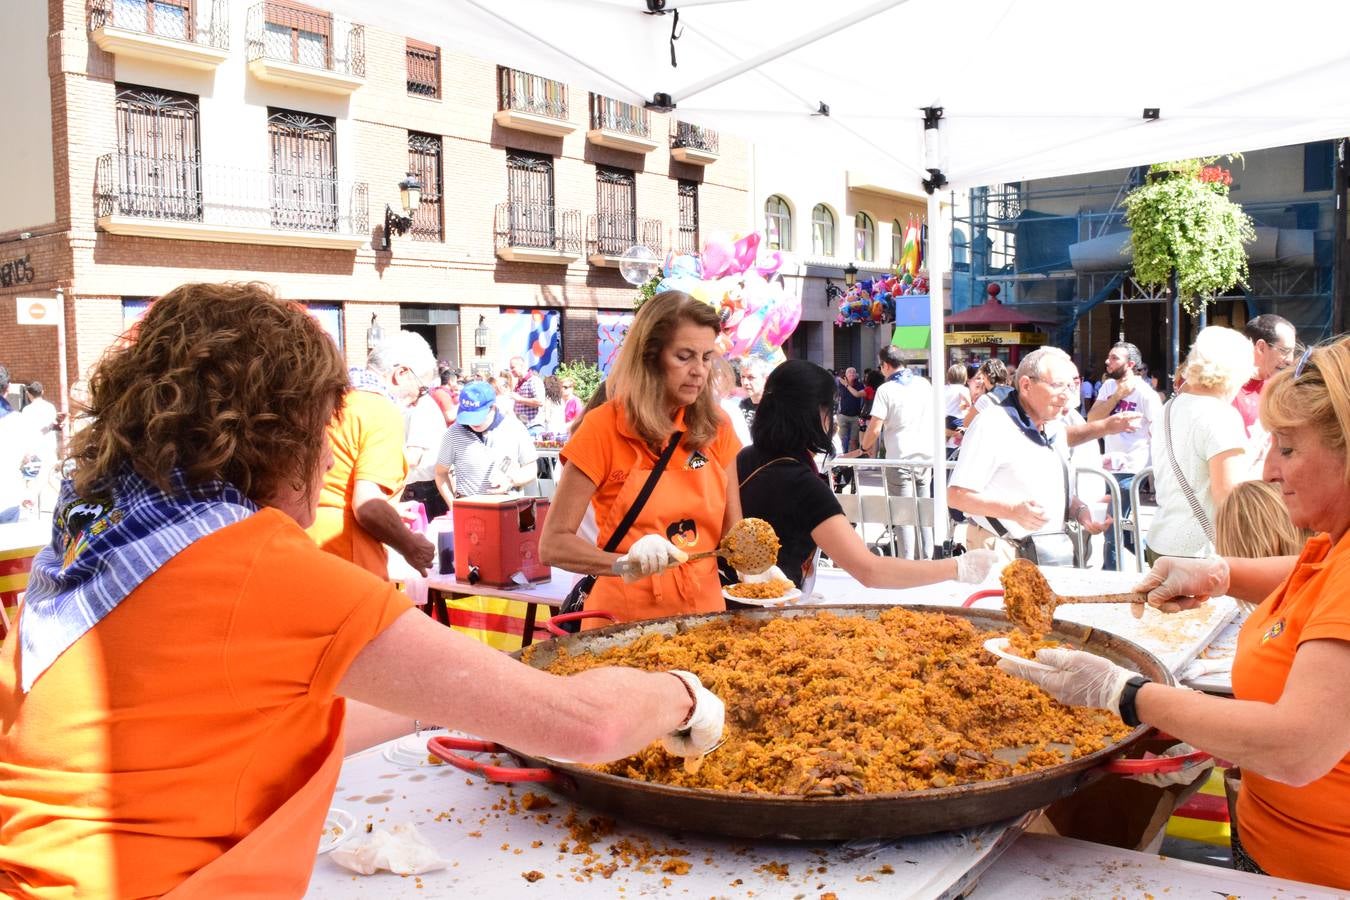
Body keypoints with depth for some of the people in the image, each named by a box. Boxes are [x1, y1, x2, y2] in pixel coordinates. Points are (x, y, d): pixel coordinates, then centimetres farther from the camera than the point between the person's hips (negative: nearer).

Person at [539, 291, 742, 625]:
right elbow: (552, 544, -9)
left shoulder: (716, 426, 3)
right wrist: (626, 563, -25)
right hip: (625, 616, -3)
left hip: (704, 610, 3)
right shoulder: (603, 427, -8)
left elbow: (732, 532, 9)